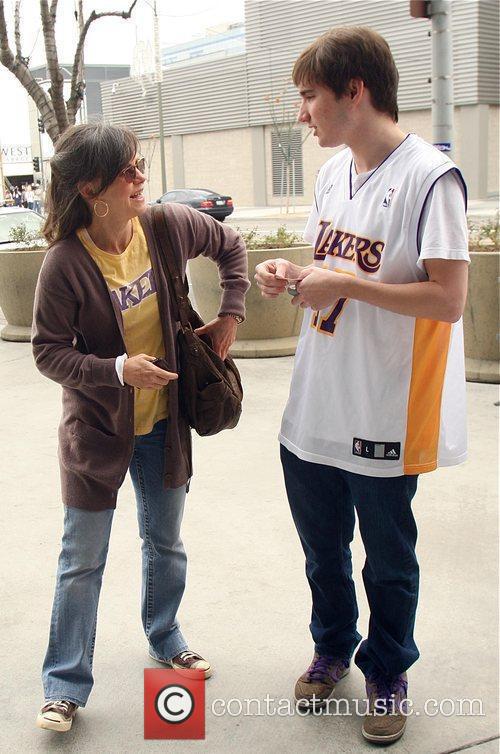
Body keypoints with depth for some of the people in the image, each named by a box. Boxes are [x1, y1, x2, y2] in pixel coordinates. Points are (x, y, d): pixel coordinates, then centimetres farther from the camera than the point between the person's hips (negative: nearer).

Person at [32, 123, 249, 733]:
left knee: (165, 543, 21)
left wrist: (230, 315, 2)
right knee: (82, 560, 8)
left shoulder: (167, 225, -10)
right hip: (96, 427, -4)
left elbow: (230, 246, 9)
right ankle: (66, 683, 25)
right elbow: (48, 352, -16)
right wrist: (117, 369, -29)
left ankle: (164, 639, 46)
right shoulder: (65, 263, -21)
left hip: (162, 421, 4)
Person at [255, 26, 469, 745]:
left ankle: (387, 672, 38)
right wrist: (292, 275, -2)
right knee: (323, 548, 22)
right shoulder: (334, 171, 7)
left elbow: (448, 299, -22)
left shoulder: (431, 177, -17)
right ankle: (332, 646, 46)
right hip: (313, 408, 7)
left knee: (388, 560, 14)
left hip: (385, 416, -7)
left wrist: (345, 283, -22)